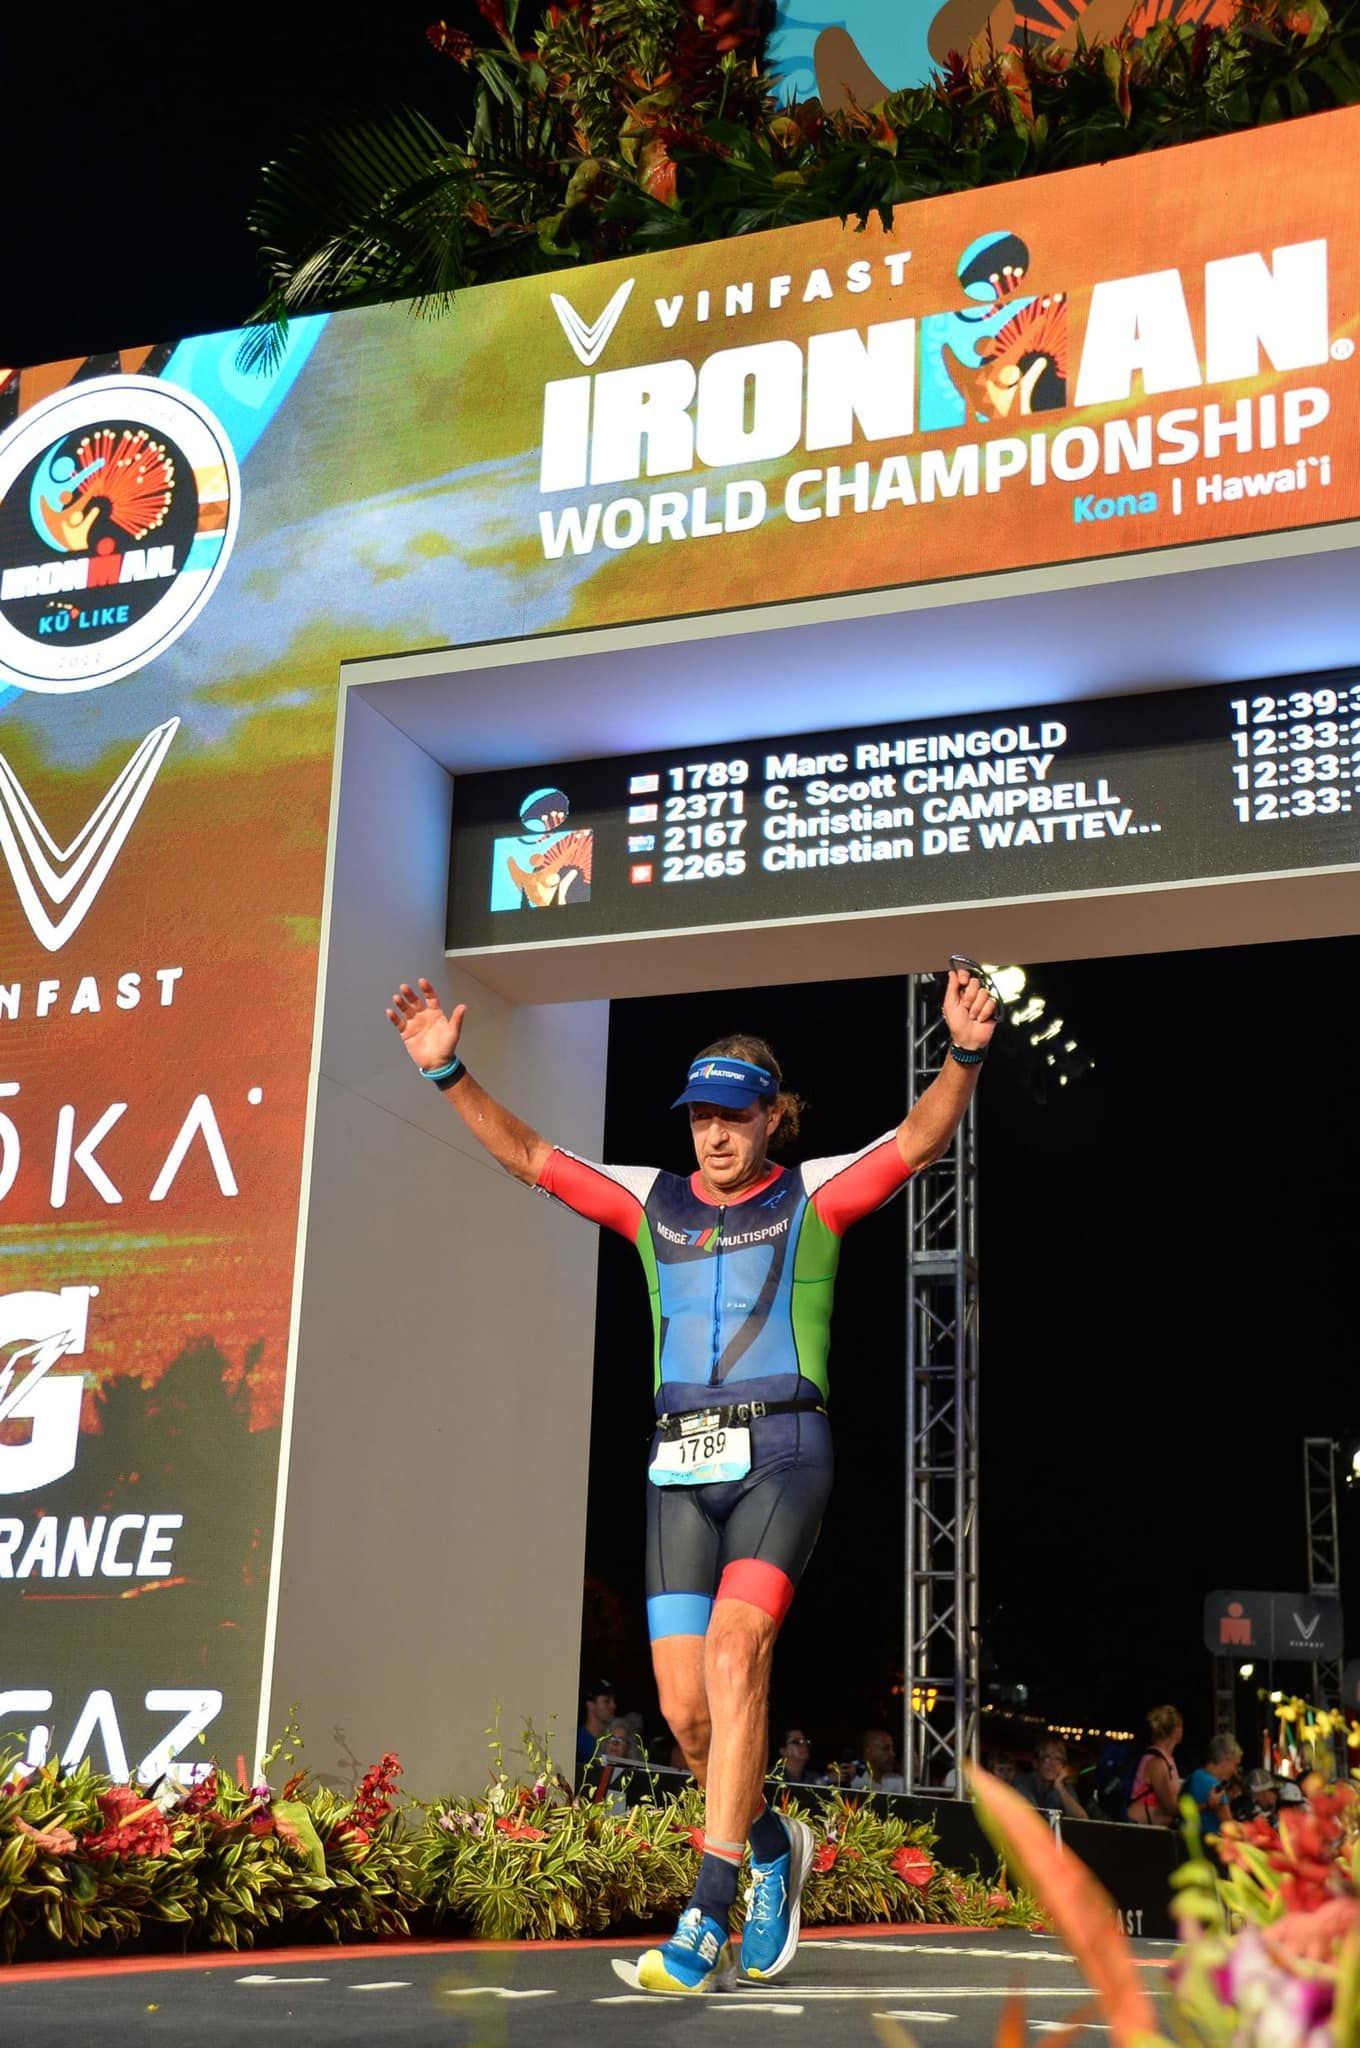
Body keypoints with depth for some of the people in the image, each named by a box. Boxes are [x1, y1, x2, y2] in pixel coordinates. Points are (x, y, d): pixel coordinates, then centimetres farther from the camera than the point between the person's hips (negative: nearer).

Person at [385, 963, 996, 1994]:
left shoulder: (815, 1194, 5)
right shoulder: (654, 1201, 14)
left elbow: (920, 1137, -9)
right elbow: (530, 1156, 12)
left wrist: (965, 1056, -27)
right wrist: (450, 1072, 1)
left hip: (782, 1454, -4)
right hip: (681, 1464, 4)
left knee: (735, 1650, -21)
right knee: (686, 1704, -1)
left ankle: (706, 1919, -18)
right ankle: (773, 1844, 28)